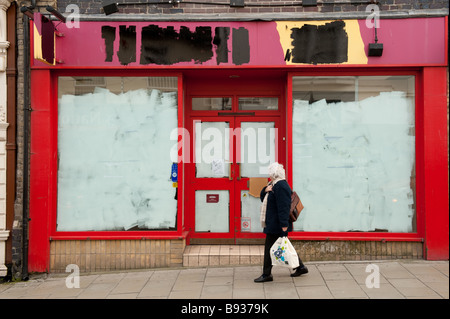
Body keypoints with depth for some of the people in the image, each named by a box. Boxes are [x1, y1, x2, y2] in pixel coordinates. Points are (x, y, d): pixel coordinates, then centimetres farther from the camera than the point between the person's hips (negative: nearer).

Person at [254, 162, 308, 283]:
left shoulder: (280, 186, -19)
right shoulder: (274, 184, 14)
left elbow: (283, 206, -24)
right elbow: (263, 198, 21)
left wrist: (284, 224, -27)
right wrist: (265, 190, -1)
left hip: (276, 224, -11)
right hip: (273, 223, 11)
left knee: (269, 247, -3)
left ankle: (267, 274, 6)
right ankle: (300, 267, 23)